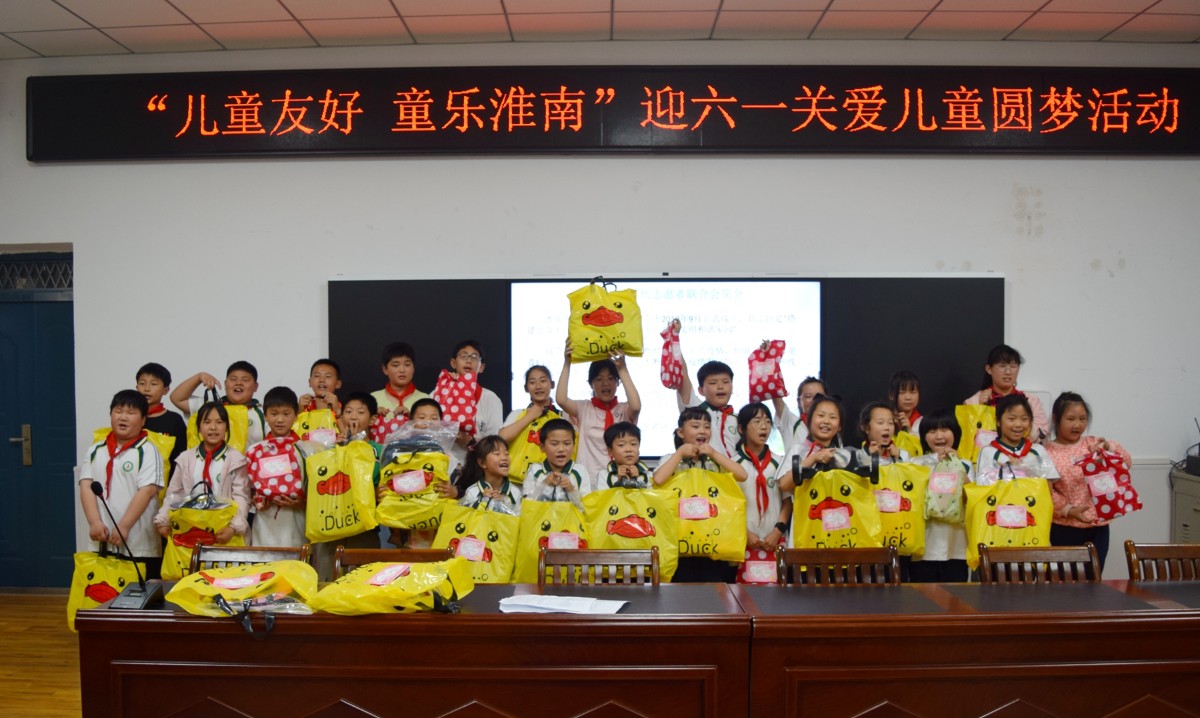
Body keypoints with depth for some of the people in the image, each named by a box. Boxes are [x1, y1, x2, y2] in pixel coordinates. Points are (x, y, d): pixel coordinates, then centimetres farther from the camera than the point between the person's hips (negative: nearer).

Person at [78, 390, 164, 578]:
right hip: (102, 543, 4)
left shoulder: (147, 451, -3)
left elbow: (147, 491, -11)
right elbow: (86, 487, 2)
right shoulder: (94, 451, 11)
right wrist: (95, 522, -12)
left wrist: (123, 527, -17)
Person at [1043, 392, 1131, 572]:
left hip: (1098, 525, 3)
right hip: (1064, 528, -3)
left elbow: (1126, 463, -2)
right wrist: (1068, 509, -19)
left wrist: (1109, 447, -19)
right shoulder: (1047, 452, -6)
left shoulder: (1094, 444, 5)